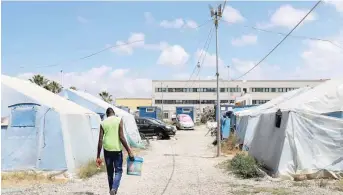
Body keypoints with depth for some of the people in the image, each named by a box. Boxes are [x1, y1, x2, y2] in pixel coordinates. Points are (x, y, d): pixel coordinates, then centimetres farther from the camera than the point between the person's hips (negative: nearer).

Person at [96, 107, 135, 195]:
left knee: (110, 172, 16)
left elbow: (100, 140, 1)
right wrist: (129, 151, -8)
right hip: (117, 149, -3)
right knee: (118, 171, 6)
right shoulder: (119, 120, -3)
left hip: (107, 150, 3)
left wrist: (98, 156, 5)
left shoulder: (103, 123, 5)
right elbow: (121, 137, -11)